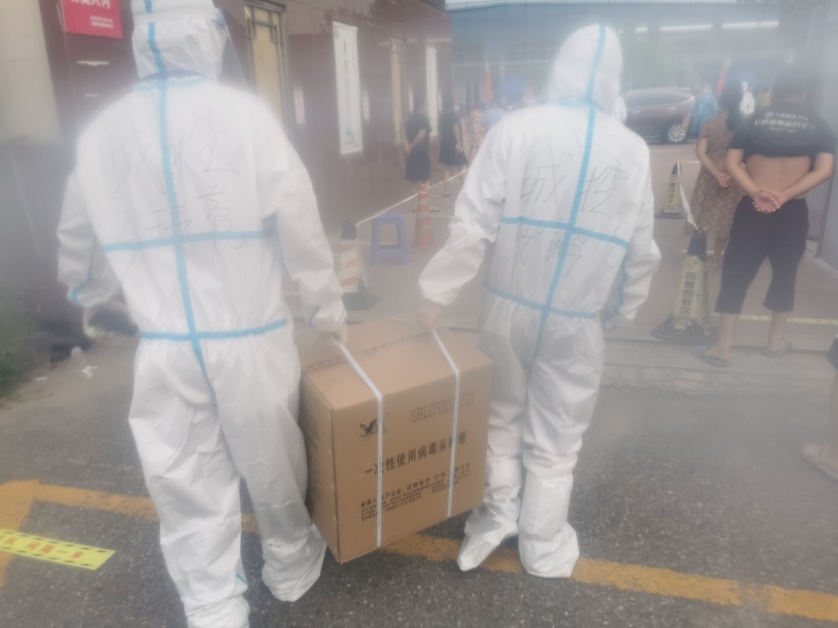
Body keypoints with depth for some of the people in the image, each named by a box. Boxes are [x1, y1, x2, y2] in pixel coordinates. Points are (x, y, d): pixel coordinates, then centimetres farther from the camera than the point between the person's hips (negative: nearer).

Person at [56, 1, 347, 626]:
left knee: (188, 492, 14)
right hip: (250, 338, -2)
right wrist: (328, 303, 5)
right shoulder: (243, 113, -11)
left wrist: (89, 296, 34)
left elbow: (80, 250, 12)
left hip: (164, 348, 2)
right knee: (271, 465, 19)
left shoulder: (101, 131, 1)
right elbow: (298, 223, -9)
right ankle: (291, 565, 43)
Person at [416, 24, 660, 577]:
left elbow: (474, 222, -13)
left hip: (510, 305, -1)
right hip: (578, 317, 1)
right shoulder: (633, 150, -4)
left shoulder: (516, 128, -10)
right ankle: (544, 549, 31)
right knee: (556, 437, 15)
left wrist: (437, 293, -5)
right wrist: (622, 311, 16)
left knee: (503, 413, 23)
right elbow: (640, 252, 1)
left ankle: (498, 511, 26)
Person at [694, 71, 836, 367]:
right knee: (785, 273, 16)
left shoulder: (752, 122, 4)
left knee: (736, 274, 3)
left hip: (752, 209, -1)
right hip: (793, 212, 1)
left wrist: (756, 193, -13)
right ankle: (775, 341, 28)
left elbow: (731, 163, -6)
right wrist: (784, 196, -14)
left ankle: (722, 347, 4)